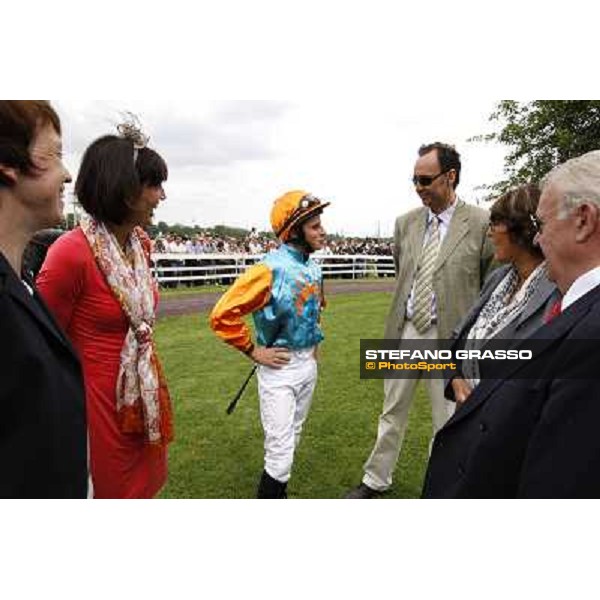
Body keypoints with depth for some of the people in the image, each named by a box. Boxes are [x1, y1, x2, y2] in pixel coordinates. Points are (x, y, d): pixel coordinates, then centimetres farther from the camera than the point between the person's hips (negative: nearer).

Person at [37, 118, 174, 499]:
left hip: (145, 394, 7)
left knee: (145, 484, 23)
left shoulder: (141, 242, 0)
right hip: (100, 400, -7)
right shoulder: (71, 253, -23)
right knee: (110, 489, 16)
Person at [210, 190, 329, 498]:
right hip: (279, 368, -7)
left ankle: (277, 490, 42)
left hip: (308, 365, 8)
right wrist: (254, 351, -16)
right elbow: (222, 315, -23)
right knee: (280, 451, -2)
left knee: (291, 441, 22)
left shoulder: (314, 268, 3)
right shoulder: (269, 269, -21)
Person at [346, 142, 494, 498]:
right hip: (405, 331, 4)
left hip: (451, 336, -4)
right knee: (393, 412, 17)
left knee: (447, 421, 12)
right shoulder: (406, 223, 4)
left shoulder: (482, 223, -9)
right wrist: (405, 310, 12)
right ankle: (377, 480, 36)